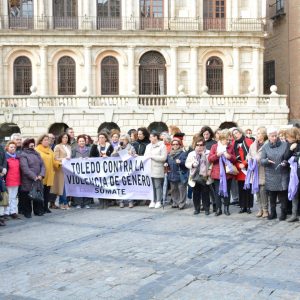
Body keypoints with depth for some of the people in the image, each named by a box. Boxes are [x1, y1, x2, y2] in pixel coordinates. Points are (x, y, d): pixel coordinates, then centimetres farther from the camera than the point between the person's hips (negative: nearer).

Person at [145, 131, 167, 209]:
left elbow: (163, 158, -11)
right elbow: (145, 155, 19)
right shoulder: (148, 146, 18)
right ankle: (153, 201, 12)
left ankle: (158, 201, 5)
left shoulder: (162, 146, -3)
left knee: (158, 186, -2)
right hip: (149, 169, 5)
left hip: (157, 170, -5)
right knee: (151, 186, 5)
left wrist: (152, 156, -10)